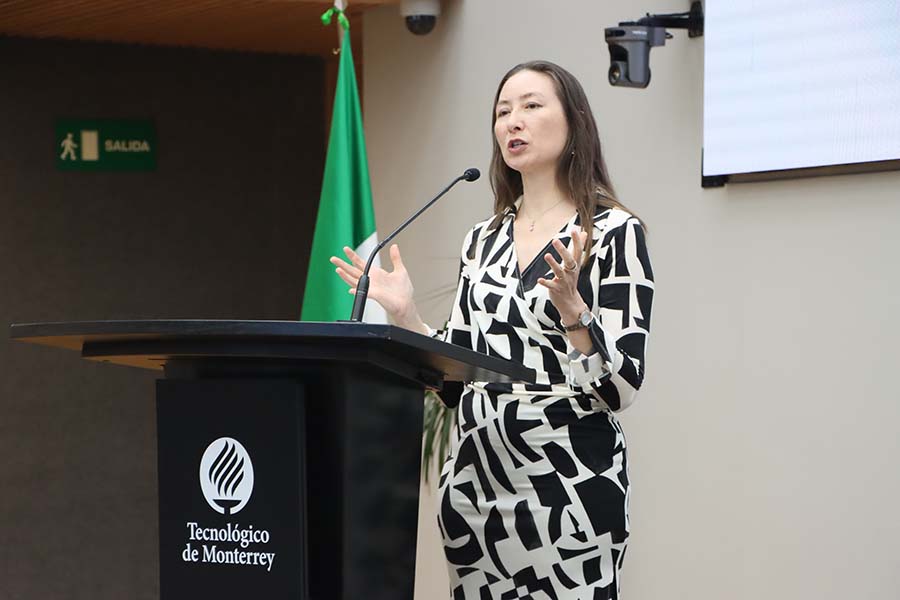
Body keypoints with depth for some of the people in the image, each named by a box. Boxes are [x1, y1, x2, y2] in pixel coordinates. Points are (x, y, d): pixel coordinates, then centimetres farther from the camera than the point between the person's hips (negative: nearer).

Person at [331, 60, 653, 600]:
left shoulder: (613, 232, -6)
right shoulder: (483, 240, 12)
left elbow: (621, 386, -12)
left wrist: (571, 307, -25)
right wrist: (405, 314, 2)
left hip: (568, 476, -6)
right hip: (476, 474, 6)